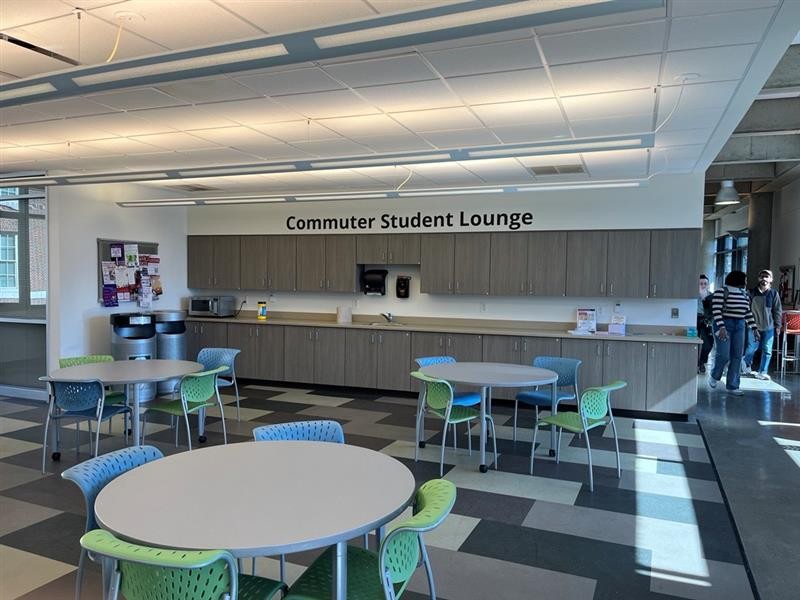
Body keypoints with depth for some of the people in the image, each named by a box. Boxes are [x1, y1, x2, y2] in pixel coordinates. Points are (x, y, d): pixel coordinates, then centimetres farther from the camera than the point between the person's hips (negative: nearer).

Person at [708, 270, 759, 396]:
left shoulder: (744, 294, 12)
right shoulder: (721, 292, -10)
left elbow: (748, 312, 18)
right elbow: (716, 311, -16)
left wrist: (754, 328, 14)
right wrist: (721, 327, -25)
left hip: (739, 327, 6)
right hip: (724, 325, -6)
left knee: (737, 356, 1)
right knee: (724, 355, -11)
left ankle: (732, 386, 7)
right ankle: (714, 376, 17)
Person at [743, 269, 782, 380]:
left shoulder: (774, 293, 0)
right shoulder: (752, 292, 0)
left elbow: (778, 310, 3)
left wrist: (777, 325, 1)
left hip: (769, 327, 1)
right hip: (754, 326, -1)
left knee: (767, 351, 3)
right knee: (751, 348, 1)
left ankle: (762, 372, 12)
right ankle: (747, 365, 28)